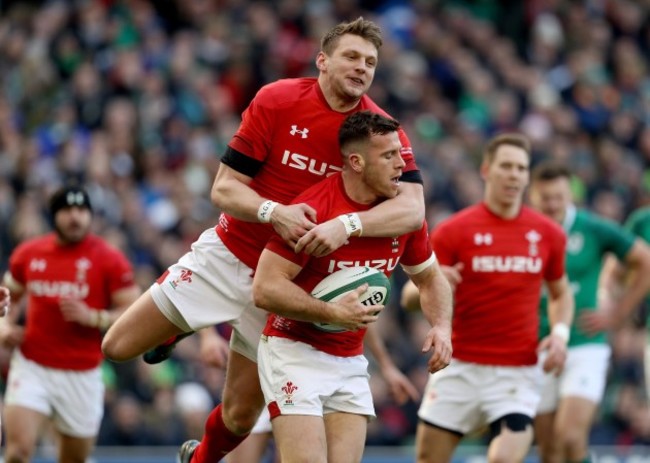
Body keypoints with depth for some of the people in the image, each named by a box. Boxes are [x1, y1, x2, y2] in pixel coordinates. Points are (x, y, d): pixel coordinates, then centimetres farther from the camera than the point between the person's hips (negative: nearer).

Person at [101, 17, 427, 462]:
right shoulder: (276, 100, -13)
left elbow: (412, 208, -25)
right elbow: (224, 187, -12)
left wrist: (347, 224, -42)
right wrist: (274, 212, -32)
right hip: (229, 255, 0)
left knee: (241, 414, 5)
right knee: (118, 346, -4)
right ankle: (176, 329, 31)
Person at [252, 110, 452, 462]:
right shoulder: (313, 208, -20)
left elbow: (430, 278, 15)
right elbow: (265, 288, -21)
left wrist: (441, 326, -4)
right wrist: (332, 312, -29)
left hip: (350, 362, 6)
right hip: (294, 351, -6)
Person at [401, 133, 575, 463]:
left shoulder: (548, 234, 4)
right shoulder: (453, 231, -3)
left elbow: (560, 293, 20)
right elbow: (409, 297, -2)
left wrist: (559, 333, -1)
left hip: (518, 371, 0)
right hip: (459, 367, 0)